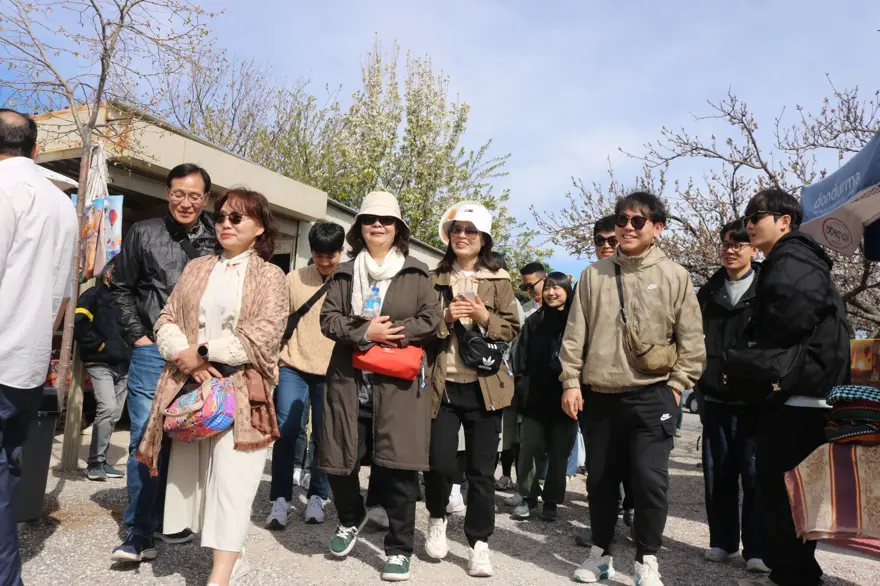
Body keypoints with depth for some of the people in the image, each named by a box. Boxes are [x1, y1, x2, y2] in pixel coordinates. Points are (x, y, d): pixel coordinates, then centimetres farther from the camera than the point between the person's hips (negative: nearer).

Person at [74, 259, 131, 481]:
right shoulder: (94, 295, 1)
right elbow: (79, 326, -10)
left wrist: (130, 352, 6)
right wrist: (102, 345, -10)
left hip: (124, 366, 6)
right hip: (100, 364, -5)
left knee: (114, 414, 7)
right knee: (107, 408, -17)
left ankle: (100, 462, 16)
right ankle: (95, 462, -7)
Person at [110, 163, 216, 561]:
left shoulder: (218, 241, 3)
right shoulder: (143, 233, 5)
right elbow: (121, 288, 10)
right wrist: (138, 336, 1)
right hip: (153, 352, 0)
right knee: (145, 440, -1)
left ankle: (167, 520, 27)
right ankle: (139, 532, 9)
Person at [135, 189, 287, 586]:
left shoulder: (269, 276, 1)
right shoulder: (196, 269, 15)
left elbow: (262, 336, -10)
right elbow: (166, 321, 9)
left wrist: (203, 352, -12)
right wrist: (184, 355, -10)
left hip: (241, 389, -5)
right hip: (192, 384, 5)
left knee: (230, 478, -8)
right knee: (195, 474, 9)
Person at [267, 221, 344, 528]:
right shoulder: (295, 278, 3)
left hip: (332, 372, -1)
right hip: (293, 367, 1)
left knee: (324, 436, 5)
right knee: (286, 432, -4)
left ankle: (317, 496, 21)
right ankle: (280, 499, 8)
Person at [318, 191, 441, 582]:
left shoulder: (416, 273, 7)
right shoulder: (344, 273, 13)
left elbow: (430, 321, -1)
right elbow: (328, 319, 3)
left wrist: (391, 333, -12)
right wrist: (365, 333, -14)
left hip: (397, 384, -2)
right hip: (349, 381, 3)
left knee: (397, 467, -4)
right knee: (339, 462, 7)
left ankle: (399, 549, 12)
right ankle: (351, 519, 38)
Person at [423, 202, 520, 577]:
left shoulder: (499, 280, 6)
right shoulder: (434, 278, 9)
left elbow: (511, 331, 4)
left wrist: (484, 318, -14)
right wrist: (445, 320, -11)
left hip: (484, 385, 0)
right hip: (442, 383, 1)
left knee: (481, 470, 3)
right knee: (439, 463, -2)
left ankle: (479, 544, 17)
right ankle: (437, 520, 28)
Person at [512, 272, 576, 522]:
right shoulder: (534, 321, 9)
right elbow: (521, 361, 8)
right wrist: (521, 390, -1)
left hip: (564, 399, -1)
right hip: (535, 399, 2)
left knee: (559, 454, 7)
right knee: (528, 452, 0)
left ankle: (551, 501, 20)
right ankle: (528, 498, 15)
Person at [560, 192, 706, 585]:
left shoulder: (675, 276, 0)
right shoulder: (594, 274, 5)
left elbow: (692, 340, 2)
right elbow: (575, 333, 5)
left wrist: (676, 386, -2)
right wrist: (571, 381, 0)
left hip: (650, 396, -2)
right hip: (599, 396, 3)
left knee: (650, 479, -6)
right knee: (600, 479, 12)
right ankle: (600, 553, 29)